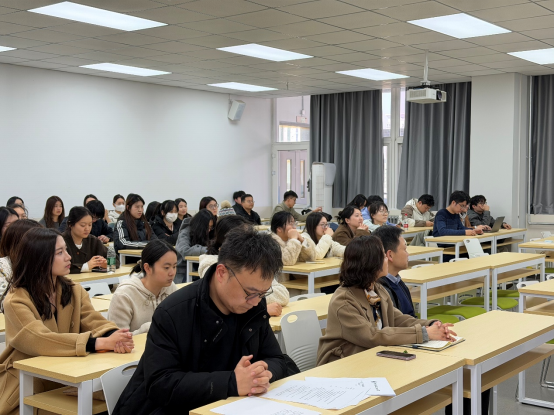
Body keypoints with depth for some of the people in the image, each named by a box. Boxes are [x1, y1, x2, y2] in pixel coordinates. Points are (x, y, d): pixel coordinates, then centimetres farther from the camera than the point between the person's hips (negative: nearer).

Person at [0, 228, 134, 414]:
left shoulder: (74, 291, 3)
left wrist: (114, 336, -33)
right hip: (27, 390, -5)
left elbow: (95, 322, -9)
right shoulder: (16, 300, -15)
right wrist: (100, 343, -38)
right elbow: (40, 341, -29)